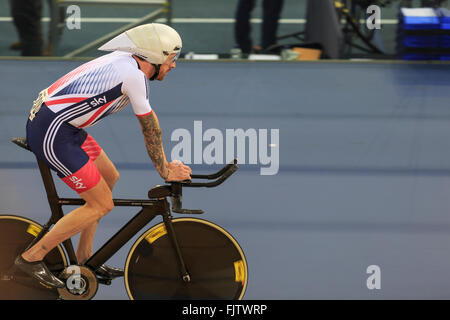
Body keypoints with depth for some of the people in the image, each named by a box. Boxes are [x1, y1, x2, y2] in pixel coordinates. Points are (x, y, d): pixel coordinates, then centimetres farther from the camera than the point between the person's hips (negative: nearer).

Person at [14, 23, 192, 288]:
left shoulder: (123, 60, 13)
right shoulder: (133, 74, -16)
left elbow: (149, 125, 23)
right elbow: (150, 129, -7)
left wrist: (166, 164, 28)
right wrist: (166, 171, 5)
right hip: (51, 134, -10)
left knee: (109, 177, 20)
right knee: (102, 204, -3)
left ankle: (84, 258, 28)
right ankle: (32, 258, 2)